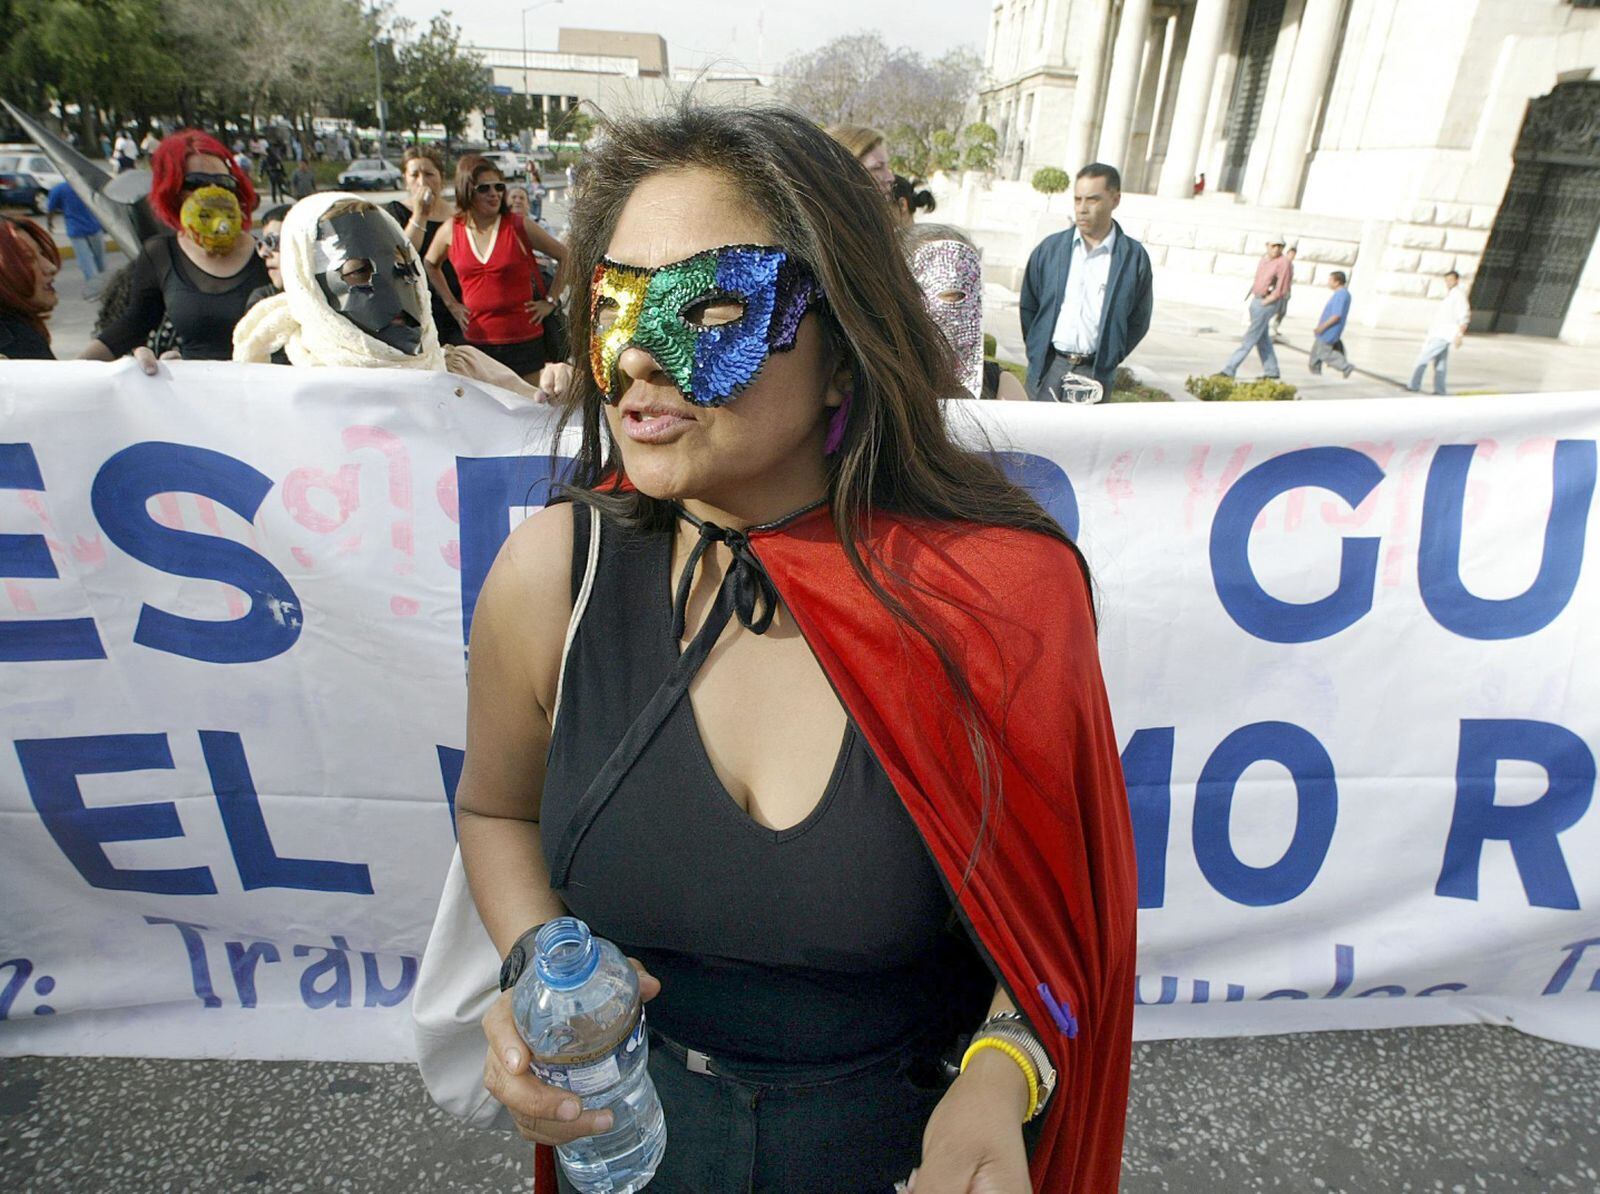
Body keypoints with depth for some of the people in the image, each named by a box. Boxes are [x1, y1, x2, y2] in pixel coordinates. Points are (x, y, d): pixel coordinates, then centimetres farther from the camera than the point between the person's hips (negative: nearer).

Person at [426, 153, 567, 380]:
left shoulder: (519, 225, -3)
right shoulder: (451, 231, 4)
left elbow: (565, 256, 5)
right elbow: (431, 264, 24)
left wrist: (550, 301, 1)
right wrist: (451, 303, 15)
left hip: (523, 339, -2)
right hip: (476, 340, 3)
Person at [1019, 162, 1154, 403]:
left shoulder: (1134, 257, 0)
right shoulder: (1049, 248, 4)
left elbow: (1139, 320, 6)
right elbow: (1028, 306, 12)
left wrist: (1108, 360, 2)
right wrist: (1035, 351, 8)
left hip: (1094, 372, -1)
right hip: (1048, 366, 2)